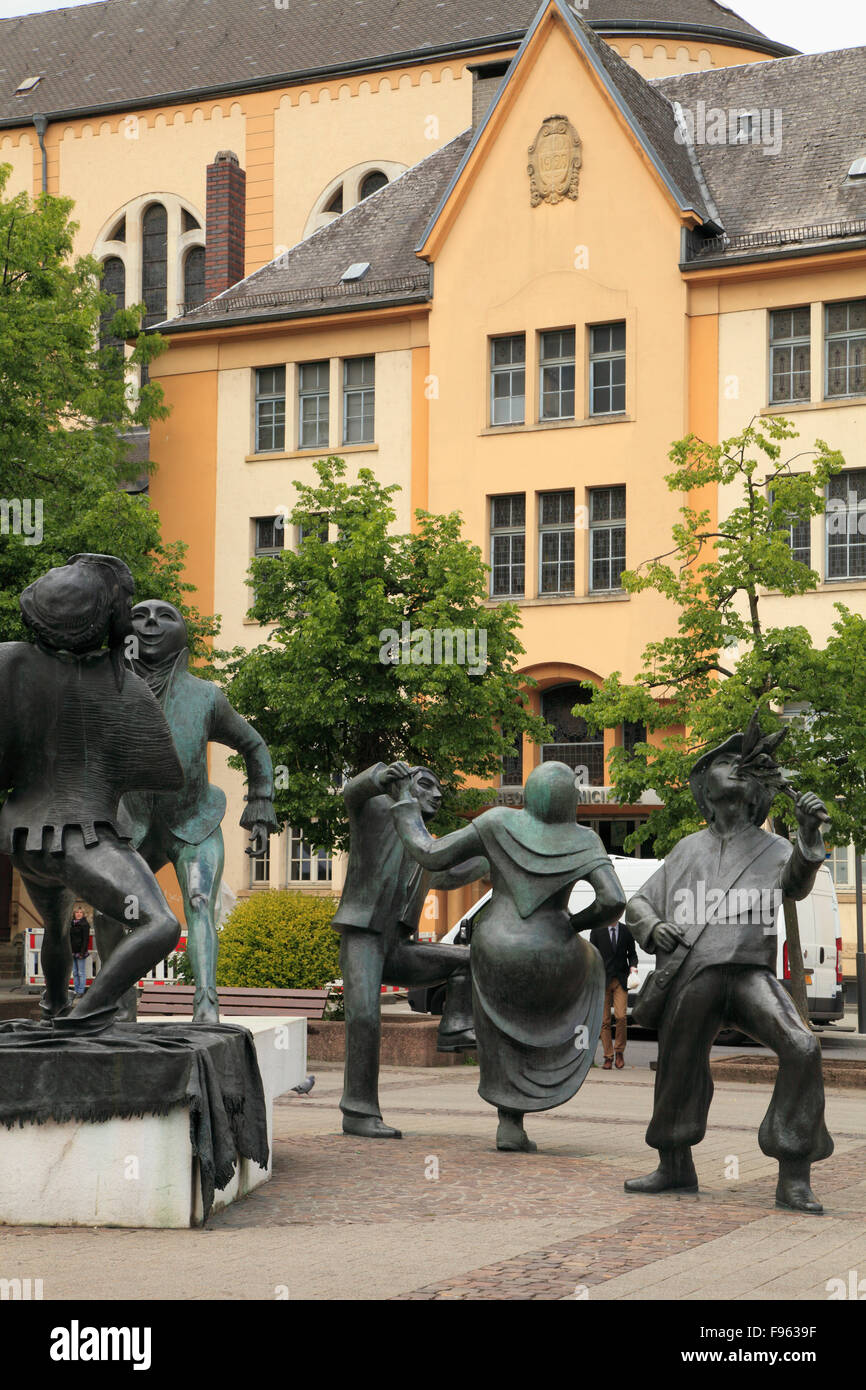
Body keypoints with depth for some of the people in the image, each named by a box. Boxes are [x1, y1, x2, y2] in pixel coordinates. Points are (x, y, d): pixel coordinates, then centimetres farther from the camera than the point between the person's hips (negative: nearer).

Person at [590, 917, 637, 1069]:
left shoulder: (626, 931, 7)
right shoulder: (597, 930, 4)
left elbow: (632, 953, 17)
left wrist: (633, 966, -5)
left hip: (621, 980, 0)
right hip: (603, 981, 0)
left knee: (621, 1016, -15)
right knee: (604, 1021, -1)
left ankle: (619, 1051, 5)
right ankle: (608, 1057, 7)